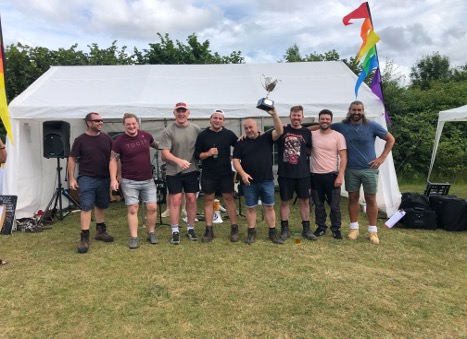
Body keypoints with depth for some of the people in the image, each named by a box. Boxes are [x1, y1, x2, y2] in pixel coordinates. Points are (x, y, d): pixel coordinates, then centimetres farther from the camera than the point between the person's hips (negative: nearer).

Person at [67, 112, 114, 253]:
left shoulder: (107, 138, 3)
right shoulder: (80, 140, -5)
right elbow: (72, 159, -1)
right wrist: (71, 178, -6)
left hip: (104, 178, 4)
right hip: (87, 179, -3)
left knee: (101, 205, 15)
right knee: (86, 207, -5)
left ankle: (100, 231, 31)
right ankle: (84, 237, 0)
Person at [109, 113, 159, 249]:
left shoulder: (146, 135, 1)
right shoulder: (119, 141, -8)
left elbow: (157, 145, 21)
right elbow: (113, 160, -4)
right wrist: (113, 179, -11)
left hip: (148, 180, 3)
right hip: (129, 182, -3)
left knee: (152, 207, 3)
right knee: (132, 209, 0)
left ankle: (151, 233, 21)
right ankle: (133, 238, 10)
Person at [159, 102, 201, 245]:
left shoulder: (196, 129, 1)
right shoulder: (168, 131, -7)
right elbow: (165, 152, -12)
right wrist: (179, 161, -28)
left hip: (192, 170, 2)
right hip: (174, 172, -2)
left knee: (191, 199, 8)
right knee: (175, 200, 2)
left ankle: (190, 229, 22)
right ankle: (175, 231, 13)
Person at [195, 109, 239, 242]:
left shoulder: (229, 134, 3)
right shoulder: (202, 135, 1)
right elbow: (197, 155, -1)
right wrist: (208, 153, -17)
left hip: (226, 174, 0)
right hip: (208, 174, 0)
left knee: (229, 199, 4)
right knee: (208, 200, 6)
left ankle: (234, 229, 14)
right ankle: (209, 230, 15)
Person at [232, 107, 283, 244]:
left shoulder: (266, 138, 2)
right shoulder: (241, 143, 4)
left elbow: (279, 131, -13)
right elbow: (236, 160, 0)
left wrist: (274, 114, -26)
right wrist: (243, 174, -16)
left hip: (267, 180, 0)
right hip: (249, 181, 0)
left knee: (269, 207, 8)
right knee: (250, 208, 9)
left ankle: (273, 232, 18)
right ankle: (251, 233, 20)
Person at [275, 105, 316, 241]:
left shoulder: (306, 132, 4)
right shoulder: (282, 130, -2)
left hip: (302, 173, 2)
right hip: (285, 173, -2)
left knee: (304, 200, 9)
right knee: (284, 201, 8)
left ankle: (306, 229, 22)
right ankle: (284, 229, 21)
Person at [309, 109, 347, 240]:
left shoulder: (338, 136, -4)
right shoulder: (312, 135, 2)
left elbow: (343, 157, -6)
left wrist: (340, 175, -12)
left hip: (331, 175, -2)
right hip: (315, 175, 2)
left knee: (335, 205, 5)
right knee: (318, 204, 13)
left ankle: (336, 229, 20)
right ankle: (321, 227, 28)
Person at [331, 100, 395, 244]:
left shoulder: (372, 126, -3)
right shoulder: (341, 126, -1)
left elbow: (391, 139, 4)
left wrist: (381, 158, -2)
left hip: (369, 169, -1)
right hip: (351, 169, 1)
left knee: (371, 200, 4)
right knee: (353, 198, 8)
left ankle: (372, 231, 13)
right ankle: (354, 228, 20)